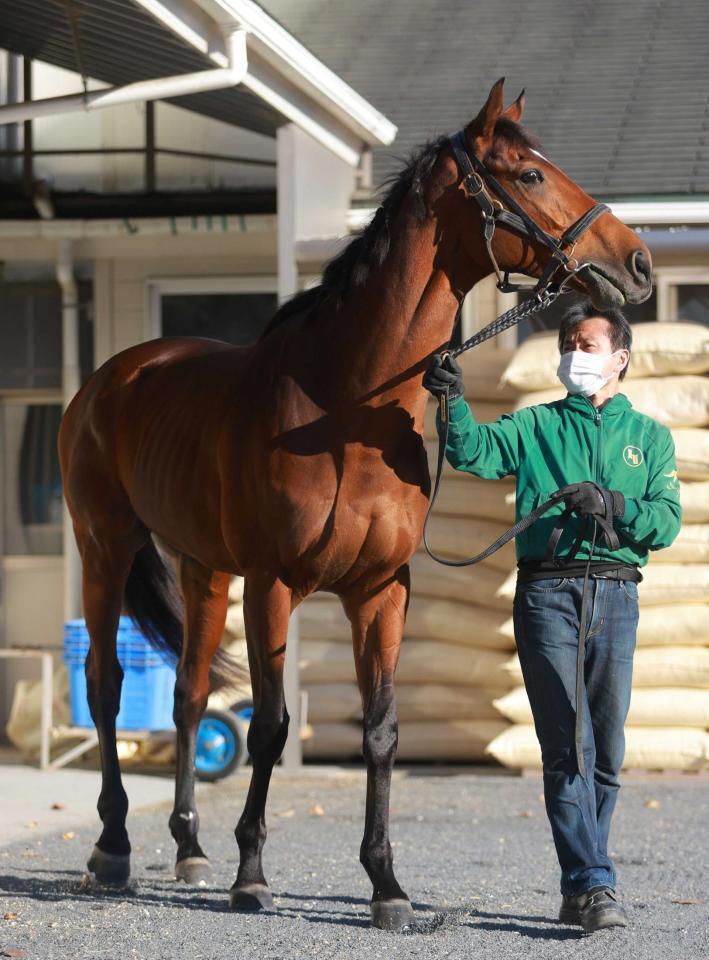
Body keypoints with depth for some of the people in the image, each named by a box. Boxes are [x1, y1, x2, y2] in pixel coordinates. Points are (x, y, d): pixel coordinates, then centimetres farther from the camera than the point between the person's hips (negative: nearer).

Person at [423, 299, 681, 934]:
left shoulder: (649, 436, 16)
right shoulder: (536, 425, 14)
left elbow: (667, 523, 4)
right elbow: (476, 452, -4)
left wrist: (611, 505, -12)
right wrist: (454, 401, -21)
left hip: (615, 595, 2)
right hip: (547, 590, -2)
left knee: (606, 749, 3)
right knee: (568, 745, -10)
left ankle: (581, 889, 12)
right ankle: (593, 885, -16)